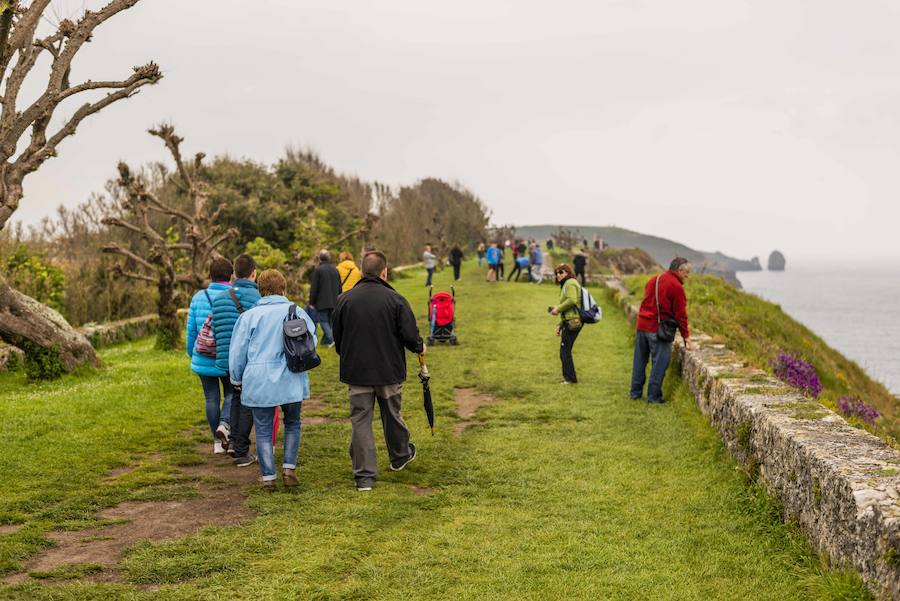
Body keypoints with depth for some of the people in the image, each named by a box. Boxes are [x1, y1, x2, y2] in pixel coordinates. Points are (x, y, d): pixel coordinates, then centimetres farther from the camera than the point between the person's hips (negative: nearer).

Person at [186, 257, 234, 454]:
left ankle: (218, 441, 16)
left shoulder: (199, 297, -1)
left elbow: (191, 329, 4)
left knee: (211, 398, 12)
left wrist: (192, 354, 17)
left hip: (203, 358, 2)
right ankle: (224, 423, -7)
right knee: (231, 393, 18)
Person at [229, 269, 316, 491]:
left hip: (259, 381, -1)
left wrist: (237, 379, 18)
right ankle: (289, 468, 12)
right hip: (291, 381, 1)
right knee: (292, 424, 20)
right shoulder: (297, 312, 1)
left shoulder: (249, 315, -1)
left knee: (263, 430, 8)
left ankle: (268, 477, 8)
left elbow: (237, 351, 3)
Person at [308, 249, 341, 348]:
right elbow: (340, 287, 15)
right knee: (330, 320, 12)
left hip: (322, 302, -6)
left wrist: (311, 302, -5)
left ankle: (331, 339, -17)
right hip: (334, 302, 6)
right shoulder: (335, 270, 8)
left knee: (323, 321, -1)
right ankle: (325, 340, 16)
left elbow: (314, 288, -10)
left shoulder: (318, 270, -10)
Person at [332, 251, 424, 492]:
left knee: (360, 420, 4)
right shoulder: (395, 300, -11)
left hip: (356, 371, 1)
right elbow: (410, 336, -10)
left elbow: (337, 339, 6)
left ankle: (364, 475, 1)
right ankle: (400, 455, 41)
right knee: (392, 415, 19)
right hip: (389, 371, -1)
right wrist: (419, 347, 13)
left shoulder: (344, 300, -3)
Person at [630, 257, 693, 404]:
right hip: (659, 330, -8)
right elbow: (680, 314, -10)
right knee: (659, 363, 1)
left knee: (640, 361, 15)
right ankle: (653, 396, 3)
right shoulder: (676, 287, -11)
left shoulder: (653, 280, 13)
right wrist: (686, 335, -3)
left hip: (642, 326, 8)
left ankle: (635, 392, 22)